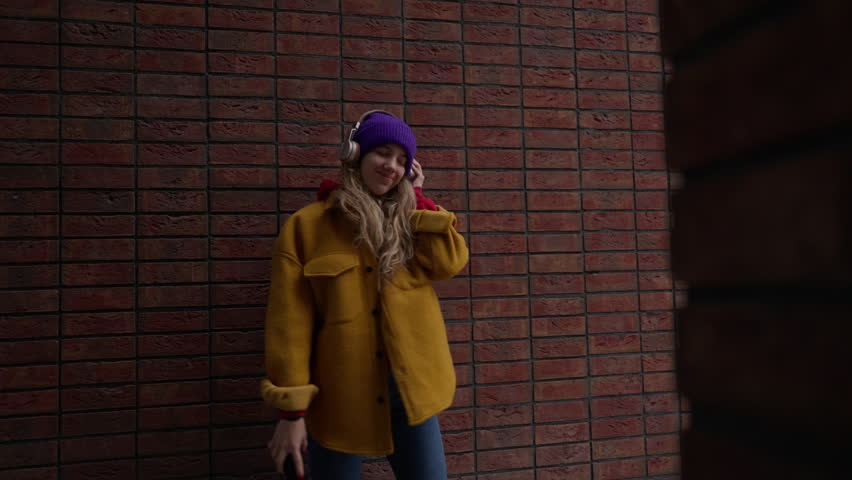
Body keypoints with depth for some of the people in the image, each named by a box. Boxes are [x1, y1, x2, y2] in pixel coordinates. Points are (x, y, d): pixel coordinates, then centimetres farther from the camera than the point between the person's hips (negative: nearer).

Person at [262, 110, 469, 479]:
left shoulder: (411, 218, 7)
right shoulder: (307, 225, -5)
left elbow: (449, 263, -11)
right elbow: (290, 320, -8)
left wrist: (416, 198, -5)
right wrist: (292, 410, -10)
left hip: (409, 392, 3)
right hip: (340, 400, -3)